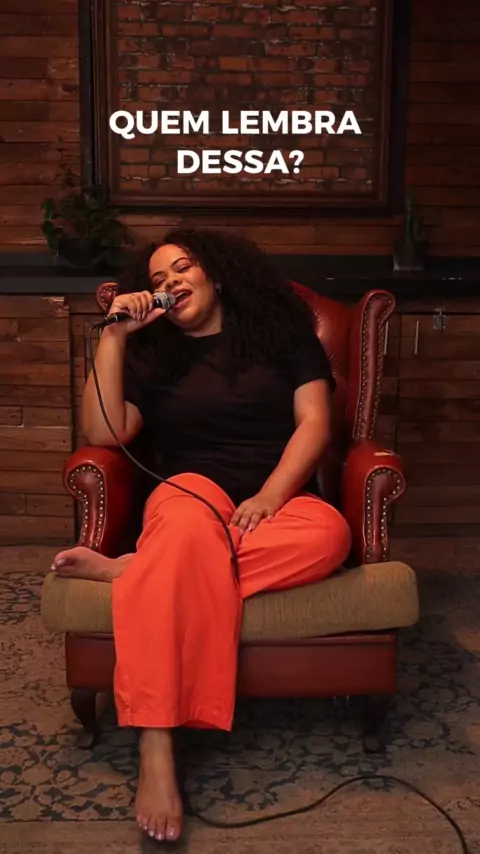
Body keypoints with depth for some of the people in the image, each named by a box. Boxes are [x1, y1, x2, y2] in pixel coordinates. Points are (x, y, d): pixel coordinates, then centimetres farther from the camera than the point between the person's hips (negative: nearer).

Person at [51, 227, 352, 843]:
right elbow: (104, 434, 3)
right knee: (189, 524, -40)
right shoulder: (152, 354, 19)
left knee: (329, 533, -36)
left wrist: (269, 498, -14)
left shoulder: (281, 332, 16)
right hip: (194, 488, -1)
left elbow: (314, 423, 2)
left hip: (281, 499, 1)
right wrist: (114, 336, -1)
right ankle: (155, 756, -43)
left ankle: (127, 569, -32)